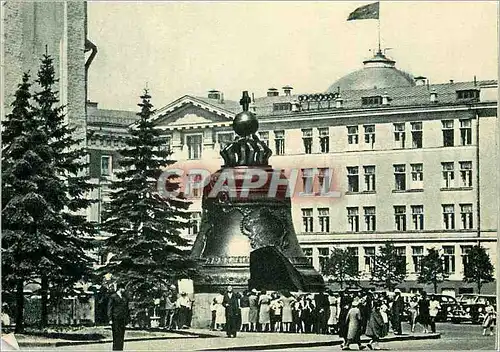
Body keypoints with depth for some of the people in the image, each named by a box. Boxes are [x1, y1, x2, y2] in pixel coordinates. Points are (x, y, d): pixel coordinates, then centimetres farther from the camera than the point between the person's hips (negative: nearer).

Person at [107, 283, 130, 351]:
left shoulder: (125, 298, 16)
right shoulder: (113, 297, -1)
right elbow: (109, 308, -4)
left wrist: (127, 319, 14)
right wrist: (110, 319, -10)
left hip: (123, 320, 6)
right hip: (115, 319, -5)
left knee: (121, 336, 4)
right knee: (116, 336, -7)